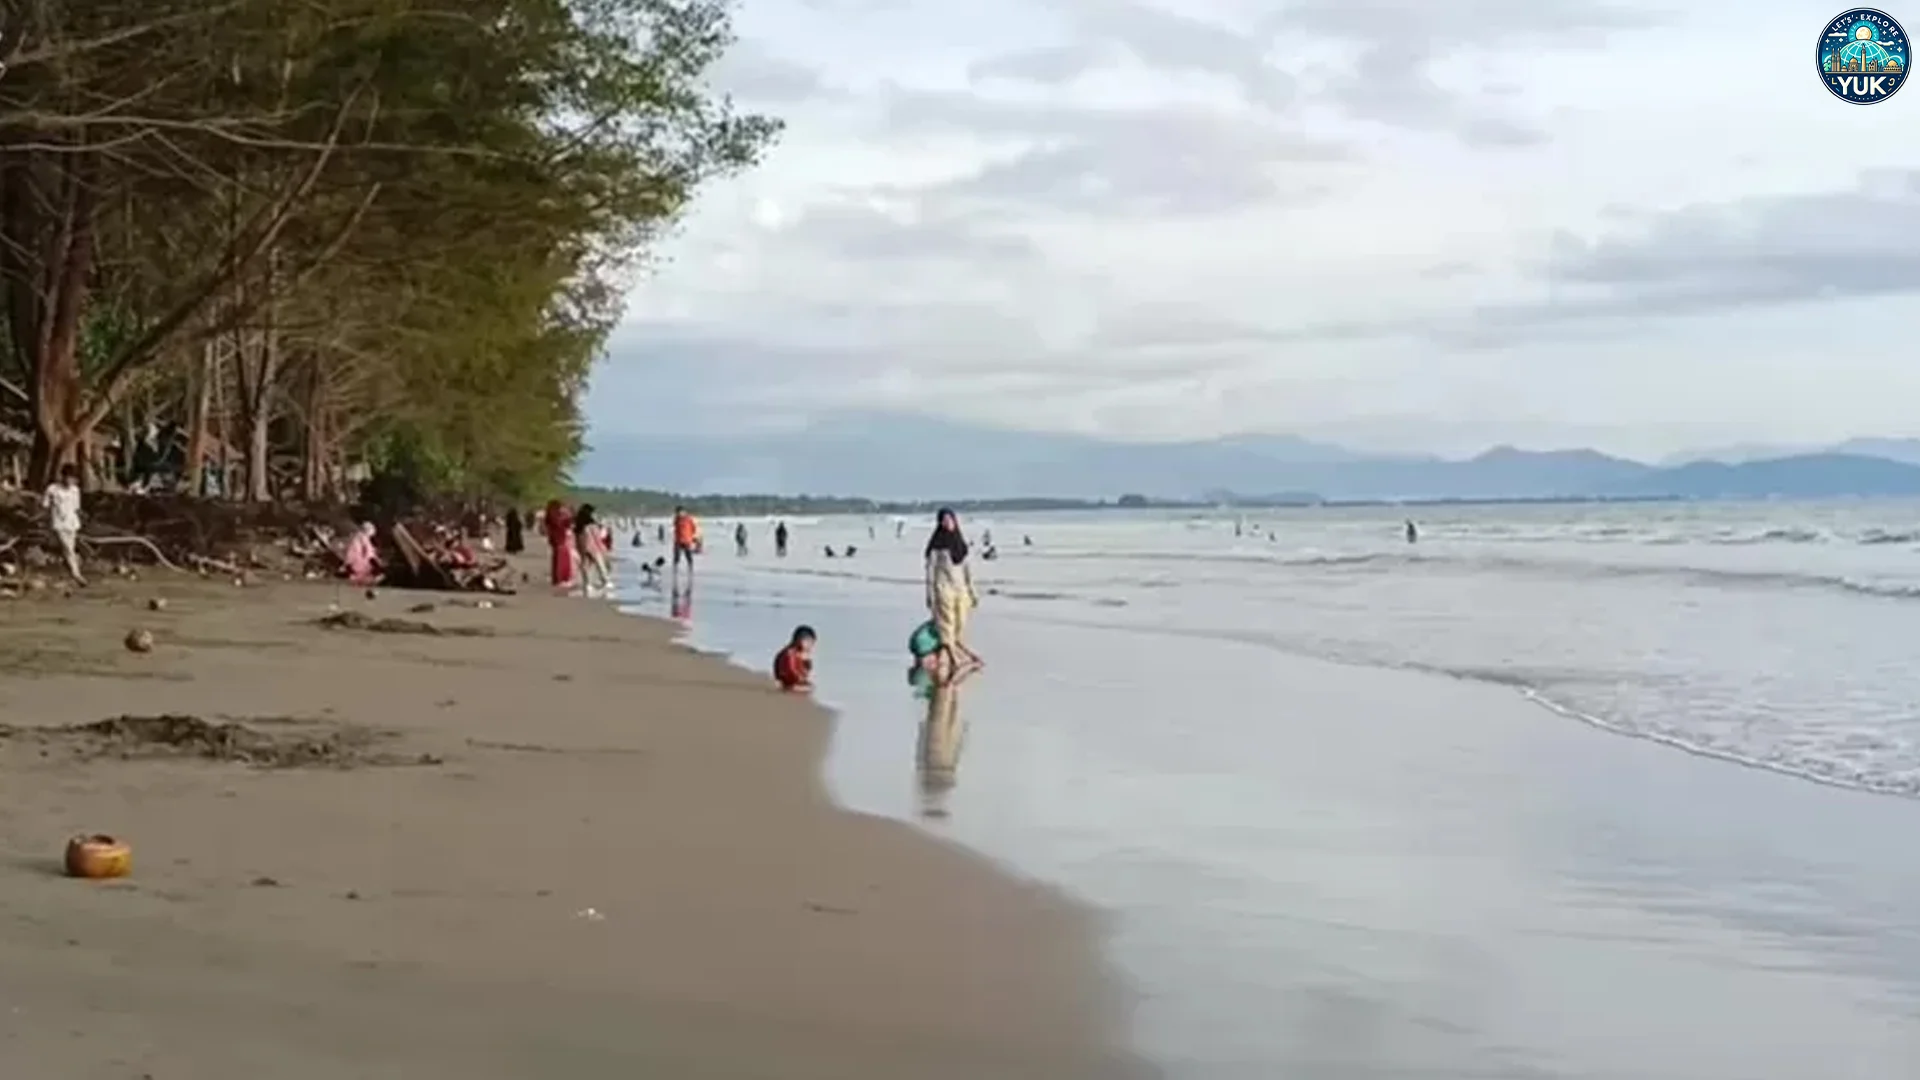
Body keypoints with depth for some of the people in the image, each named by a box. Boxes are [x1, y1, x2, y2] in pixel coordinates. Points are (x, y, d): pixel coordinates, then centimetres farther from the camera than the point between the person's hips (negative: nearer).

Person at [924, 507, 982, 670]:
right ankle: (953, 660, -10)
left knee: (960, 627, 5)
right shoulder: (937, 544, -4)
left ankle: (963, 655, 8)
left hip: (961, 589, 6)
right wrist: (930, 594, -10)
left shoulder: (960, 542, 13)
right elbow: (931, 569, -5)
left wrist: (972, 591, 16)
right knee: (947, 626, -8)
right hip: (944, 589, -6)